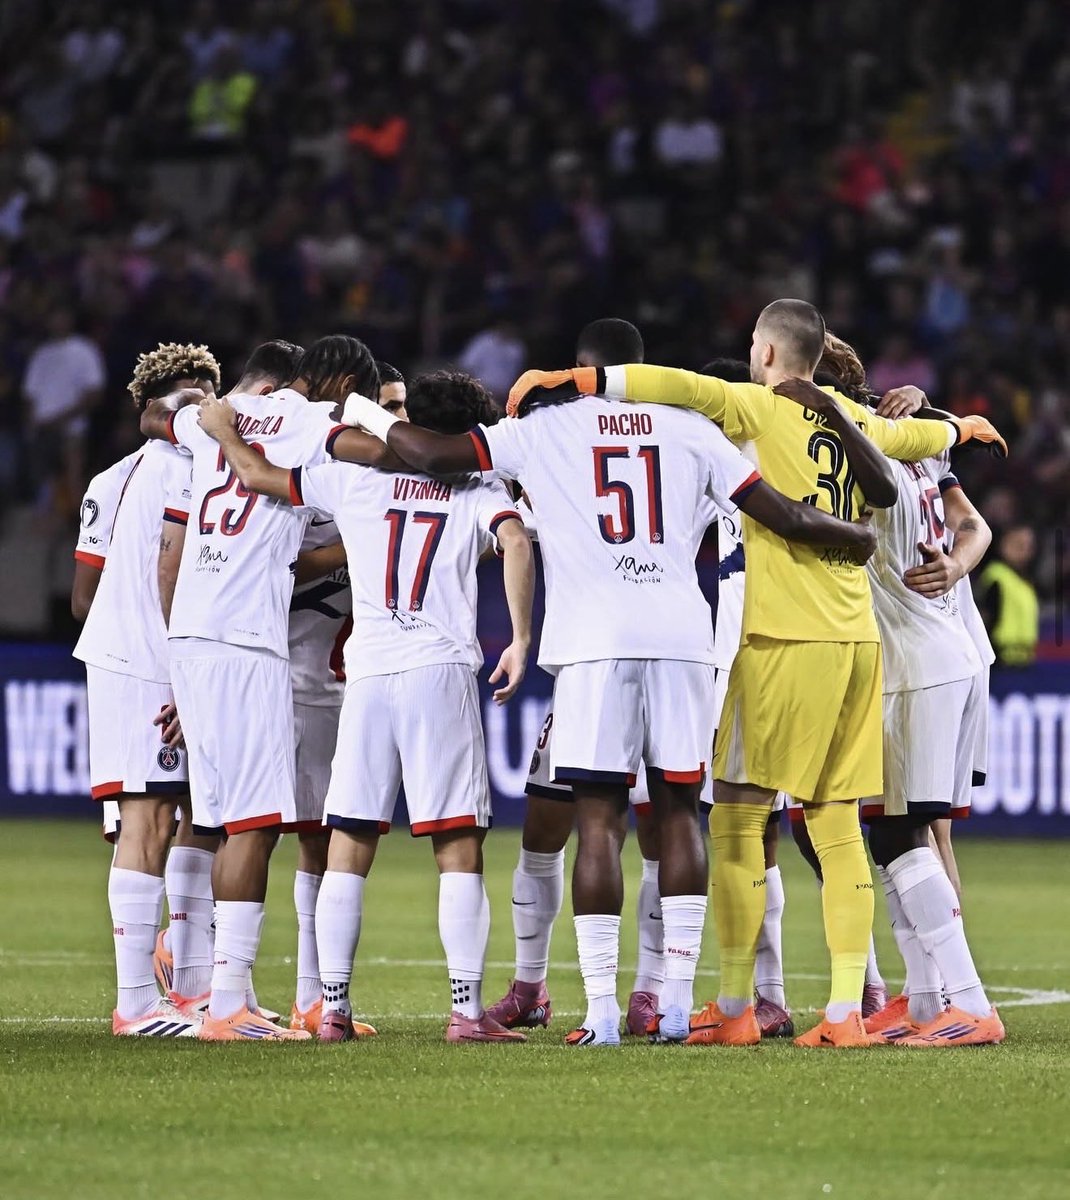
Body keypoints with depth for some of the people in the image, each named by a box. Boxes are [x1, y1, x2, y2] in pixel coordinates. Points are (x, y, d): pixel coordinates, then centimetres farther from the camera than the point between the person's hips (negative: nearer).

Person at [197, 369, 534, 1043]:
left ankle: (334, 1008, 4)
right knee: (459, 848, -1)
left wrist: (221, 427, 34)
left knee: (349, 849, 7)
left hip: (368, 676, 2)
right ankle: (468, 1009, -8)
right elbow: (517, 544, -10)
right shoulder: (479, 490, 10)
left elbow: (255, 474, 16)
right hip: (442, 669, -2)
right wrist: (521, 642, -7)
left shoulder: (358, 479, 14)